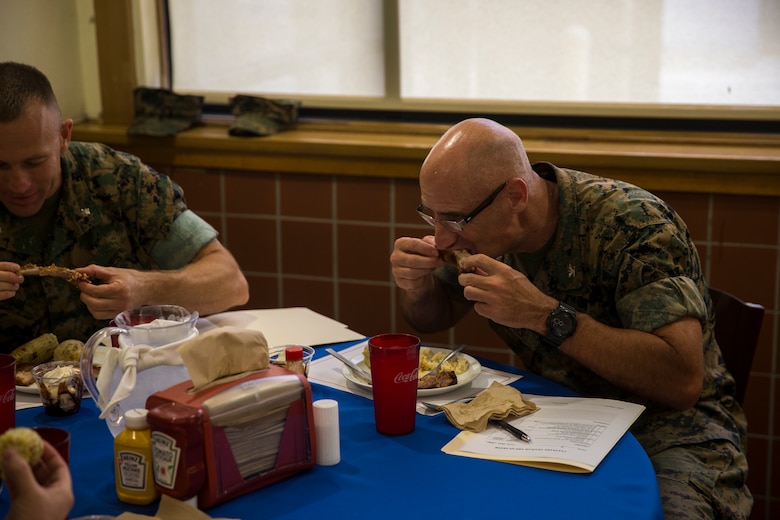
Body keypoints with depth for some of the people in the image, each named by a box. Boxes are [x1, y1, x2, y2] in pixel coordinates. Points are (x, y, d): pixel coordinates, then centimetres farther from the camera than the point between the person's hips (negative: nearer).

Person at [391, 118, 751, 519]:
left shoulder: (634, 225, -23)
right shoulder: (484, 225, -5)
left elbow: (682, 382, -31)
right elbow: (432, 319, 12)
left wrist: (544, 315, -35)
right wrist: (417, 286, -13)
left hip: (664, 423, -4)